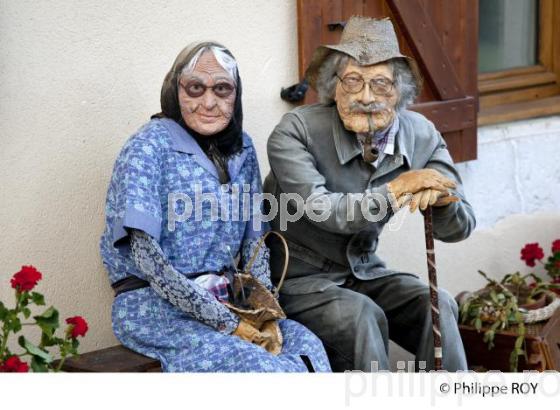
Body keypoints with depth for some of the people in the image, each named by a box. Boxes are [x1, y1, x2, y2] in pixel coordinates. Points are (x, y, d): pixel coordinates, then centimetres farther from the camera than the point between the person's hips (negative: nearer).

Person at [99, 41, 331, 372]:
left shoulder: (241, 147, 9)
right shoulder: (150, 146, -10)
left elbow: (255, 239, 10)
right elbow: (145, 255, -18)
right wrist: (225, 322, -20)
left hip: (224, 301, 6)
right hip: (155, 307, -5)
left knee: (309, 347, -21)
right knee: (260, 365, -29)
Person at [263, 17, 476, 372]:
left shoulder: (421, 136, -4)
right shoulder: (296, 131, -17)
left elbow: (460, 227, -4)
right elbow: (320, 210, -29)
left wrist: (439, 198, -27)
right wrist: (396, 190, -27)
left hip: (364, 272, 5)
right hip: (298, 279, -4)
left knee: (437, 305, -19)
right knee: (360, 315, -30)